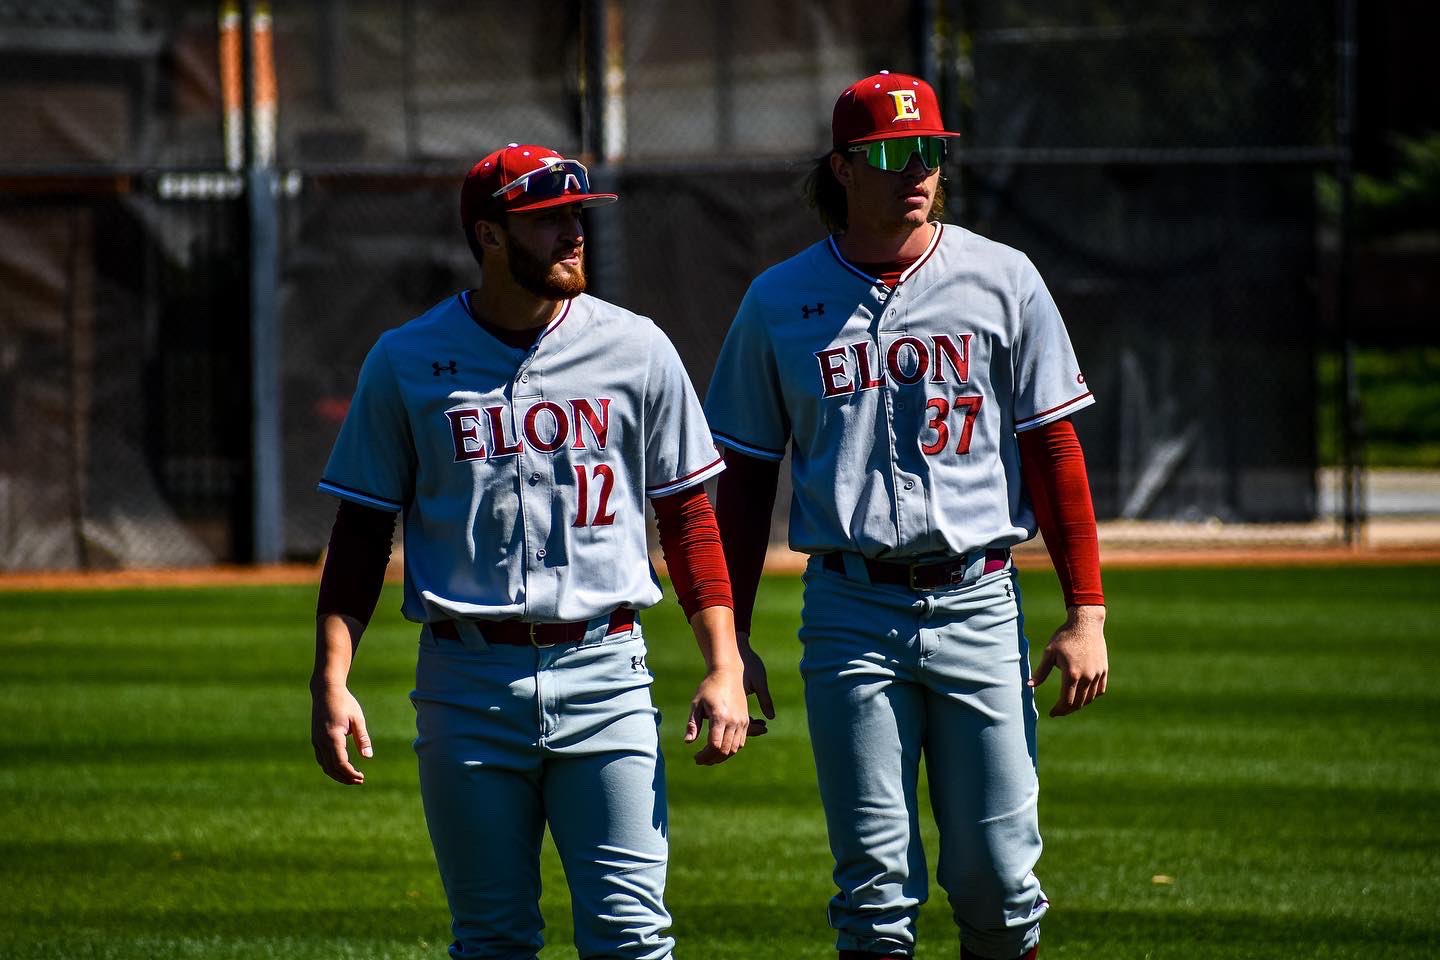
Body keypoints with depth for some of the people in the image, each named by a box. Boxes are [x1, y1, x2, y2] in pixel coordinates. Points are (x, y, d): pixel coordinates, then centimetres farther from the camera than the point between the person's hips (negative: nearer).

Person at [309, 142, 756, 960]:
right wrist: (332, 682, -3)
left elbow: (690, 516, 8)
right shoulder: (407, 363, 4)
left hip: (604, 677, 0)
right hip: (468, 684, 0)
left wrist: (723, 669, -1)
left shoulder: (636, 350, 6)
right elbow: (362, 532, 7)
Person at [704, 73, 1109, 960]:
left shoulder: (1002, 281, 4)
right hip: (851, 611, 0)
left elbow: (1054, 450, 4)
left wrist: (1087, 613, -2)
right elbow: (747, 479, 10)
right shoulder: (779, 302, 6)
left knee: (998, 878, -1)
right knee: (877, 887, -1)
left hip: (978, 605, 0)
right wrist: (732, 639, 6)